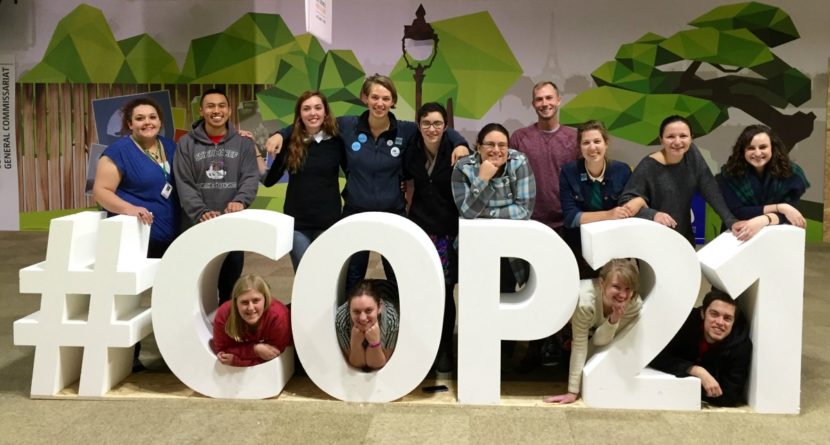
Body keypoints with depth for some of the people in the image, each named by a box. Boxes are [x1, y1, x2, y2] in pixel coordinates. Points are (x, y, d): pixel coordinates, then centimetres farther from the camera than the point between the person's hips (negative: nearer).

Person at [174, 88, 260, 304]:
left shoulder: (243, 143, 7)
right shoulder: (186, 143, 5)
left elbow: (251, 177, -3)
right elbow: (184, 184, -4)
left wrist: (240, 200, -24)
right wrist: (201, 212, -19)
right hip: (197, 225, 0)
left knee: (231, 280, 10)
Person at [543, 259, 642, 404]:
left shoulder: (635, 305, -31)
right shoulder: (586, 300, -45)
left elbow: (599, 340, -25)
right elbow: (579, 343, -36)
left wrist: (614, 320, -45)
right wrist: (572, 392, -34)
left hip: (593, 326, 3)